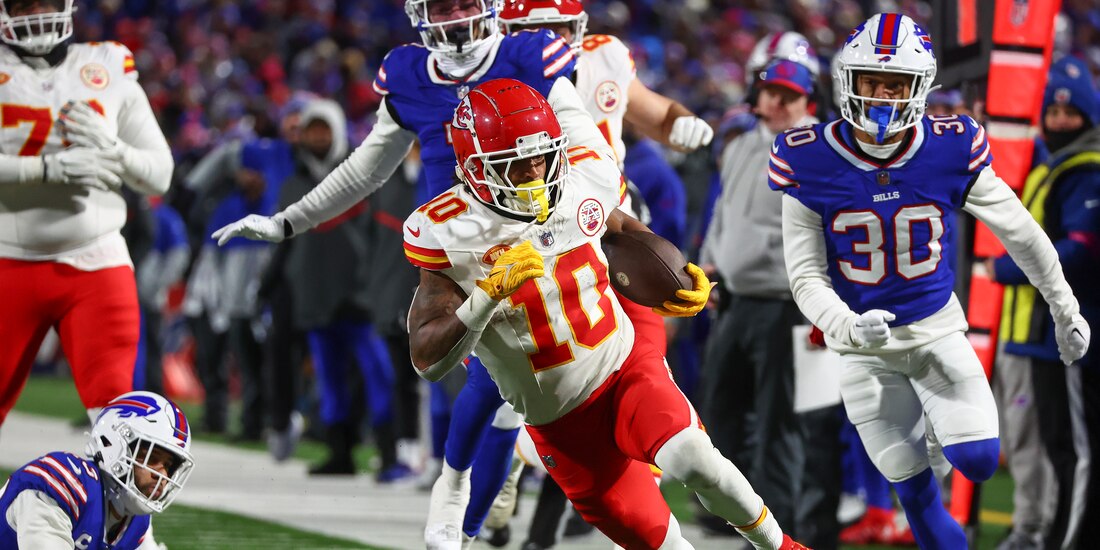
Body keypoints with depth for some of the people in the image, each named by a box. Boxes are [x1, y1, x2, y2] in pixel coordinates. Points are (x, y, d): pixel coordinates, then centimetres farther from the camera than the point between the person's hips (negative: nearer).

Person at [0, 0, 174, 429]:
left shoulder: (109, 71, 8)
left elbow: (160, 173, 9)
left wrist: (111, 149, -11)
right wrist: (51, 167, -25)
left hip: (97, 264, 1)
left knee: (113, 403, -9)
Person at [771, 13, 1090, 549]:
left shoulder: (952, 151, -14)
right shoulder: (809, 163, -16)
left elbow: (1019, 232, 1)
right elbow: (806, 276, -10)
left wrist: (1065, 308, 11)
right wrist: (848, 328, -29)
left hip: (937, 328, 0)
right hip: (866, 345, 0)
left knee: (978, 461, -14)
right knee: (912, 485, 3)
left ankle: (946, 427, 20)